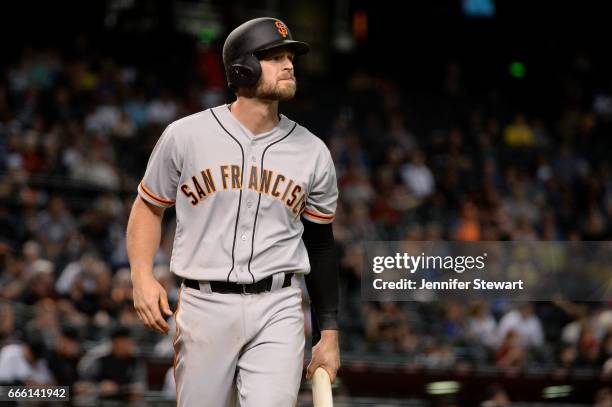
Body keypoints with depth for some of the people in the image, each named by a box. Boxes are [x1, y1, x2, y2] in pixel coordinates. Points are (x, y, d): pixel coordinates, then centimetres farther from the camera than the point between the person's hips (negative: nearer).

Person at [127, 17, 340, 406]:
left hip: (278, 313, 1)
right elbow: (149, 206, 10)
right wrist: (142, 276, -7)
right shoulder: (186, 136, -1)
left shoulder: (313, 153, 5)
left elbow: (321, 245, 12)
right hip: (203, 306, -1)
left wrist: (328, 333, 10)